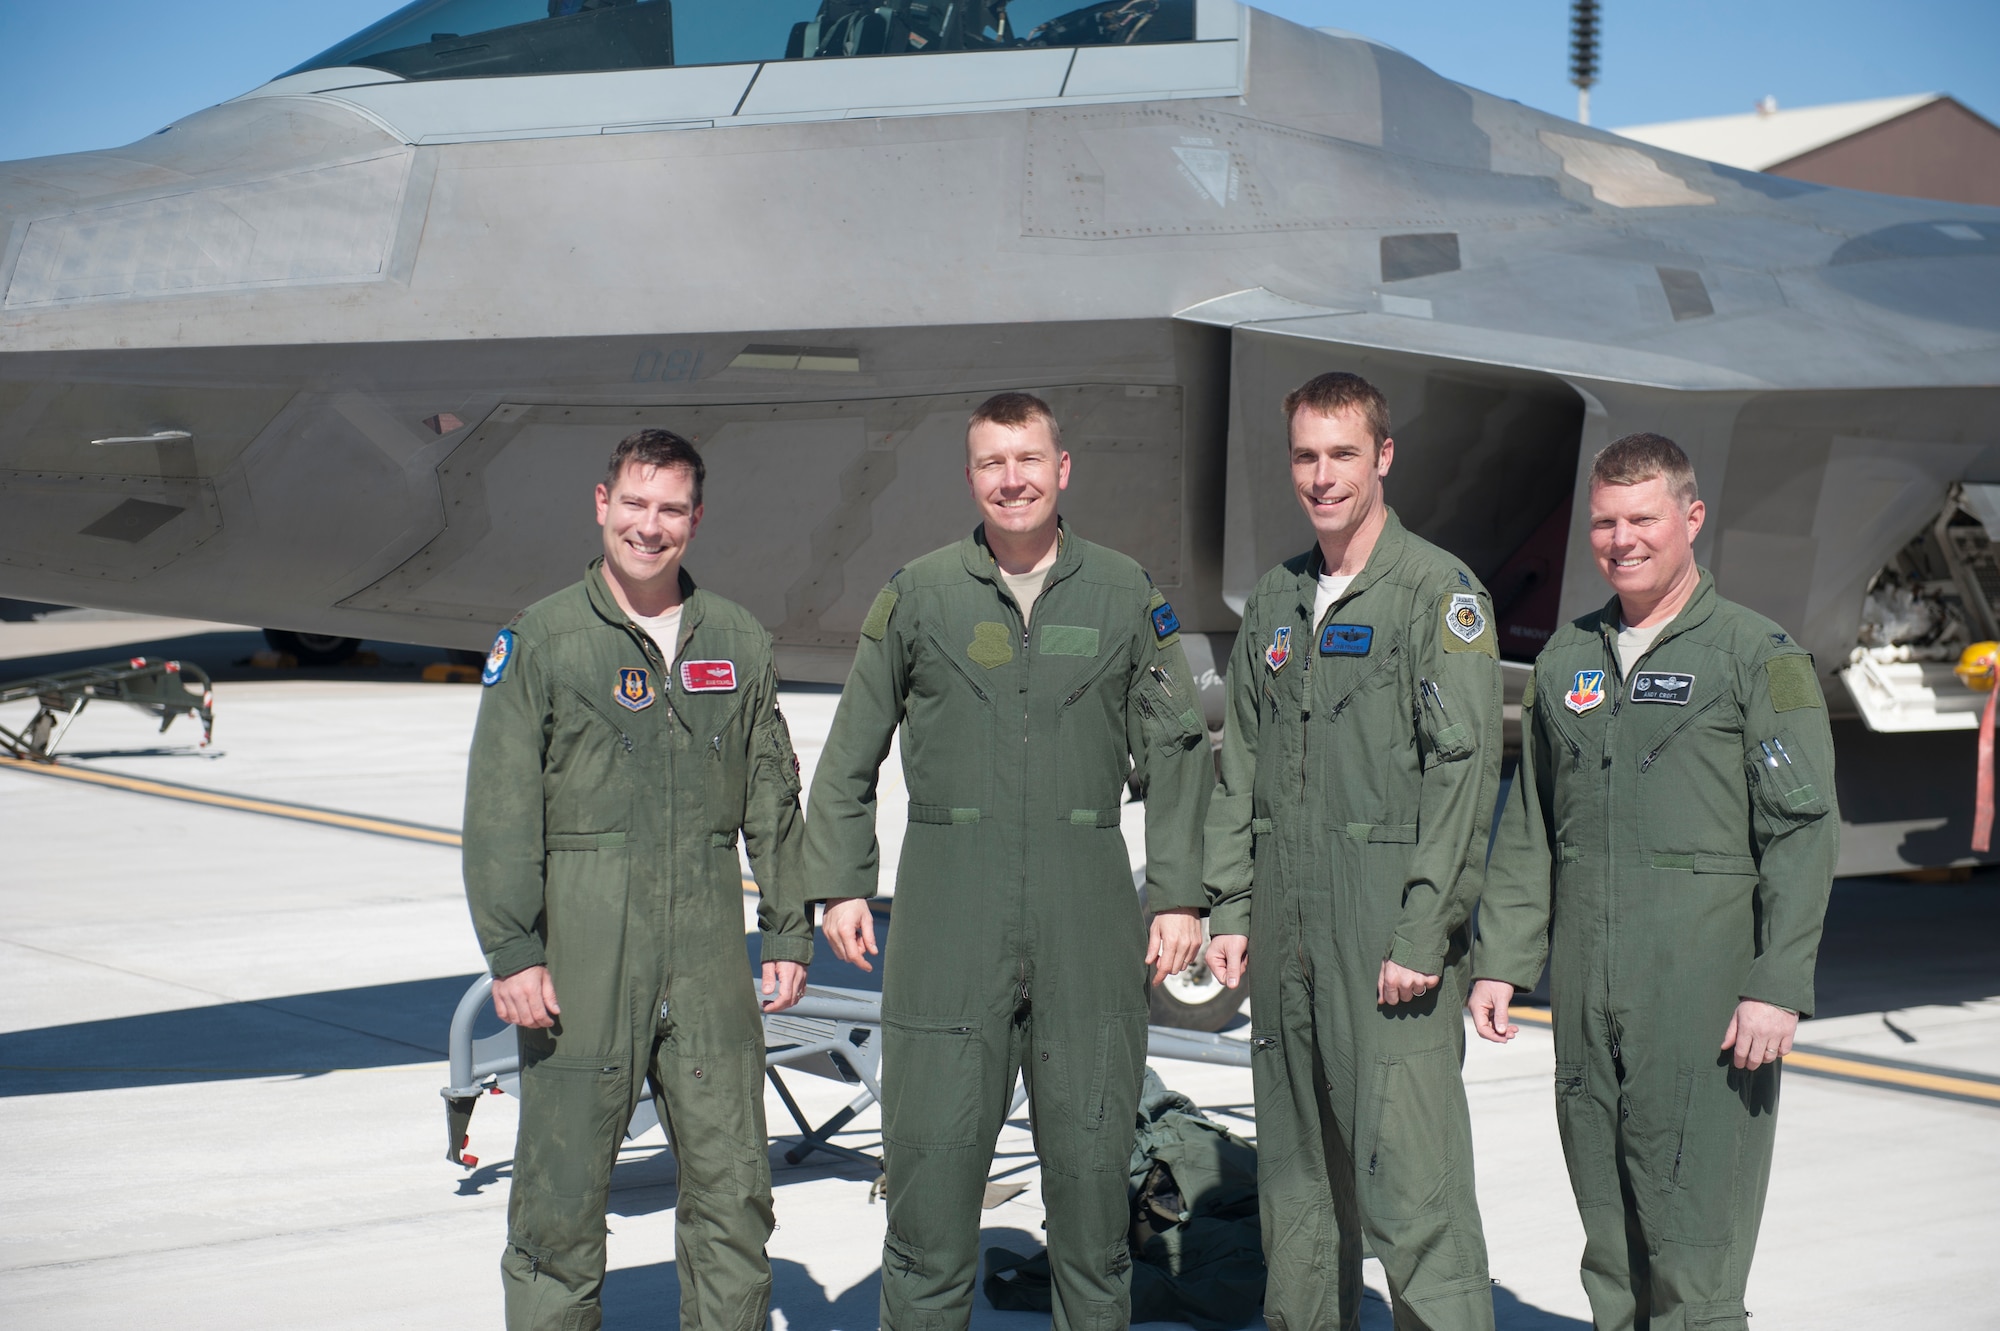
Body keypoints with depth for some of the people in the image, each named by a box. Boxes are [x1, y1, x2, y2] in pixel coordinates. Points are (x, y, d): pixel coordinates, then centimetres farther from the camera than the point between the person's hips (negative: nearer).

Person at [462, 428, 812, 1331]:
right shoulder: (540, 639, 0)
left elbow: (773, 801, 15)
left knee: (733, 1188, 5)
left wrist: (788, 934, 10)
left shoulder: (738, 643, 11)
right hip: (583, 958, -3)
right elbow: (499, 809, -4)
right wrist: (512, 951, -10)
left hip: (709, 959, 3)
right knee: (562, 1194, 2)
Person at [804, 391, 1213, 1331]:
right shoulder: (918, 594, 6)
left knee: (1090, 1147, 6)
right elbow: (851, 754, 11)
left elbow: (1174, 751, 9)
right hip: (950, 906, -1)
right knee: (933, 1147, 0)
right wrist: (841, 883, 5)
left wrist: (1179, 895, 3)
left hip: (1086, 904, 1)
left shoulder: (1125, 594, 7)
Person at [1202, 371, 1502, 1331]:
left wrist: (1423, 936, -16)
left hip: (1390, 928, -6)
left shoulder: (1439, 592, -5)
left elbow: (1463, 773, -11)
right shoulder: (1275, 603, 15)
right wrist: (1228, 909, 10)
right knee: (1296, 1179, 13)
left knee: (1410, 1181, -10)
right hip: (1285, 930, 7)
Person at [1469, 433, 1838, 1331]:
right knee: (1609, 1227, 10)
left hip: (1705, 988, -5)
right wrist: (1500, 960, 12)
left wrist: (1778, 986, -13)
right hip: (1587, 989, 5)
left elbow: (1803, 833, -7)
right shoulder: (1566, 660, 14)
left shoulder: (1758, 656, -2)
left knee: (1694, 1231, -5)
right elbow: (1528, 830, 18)